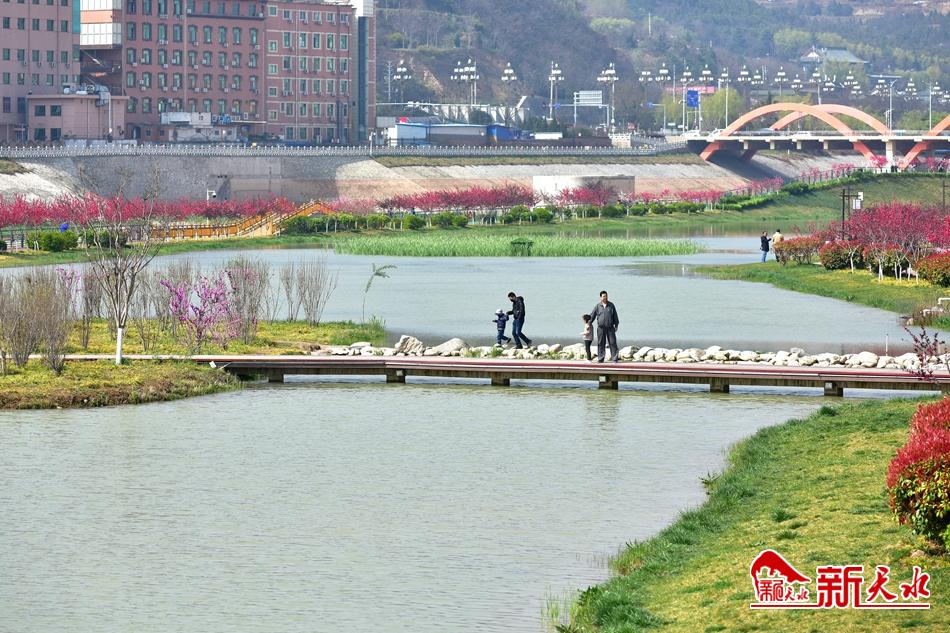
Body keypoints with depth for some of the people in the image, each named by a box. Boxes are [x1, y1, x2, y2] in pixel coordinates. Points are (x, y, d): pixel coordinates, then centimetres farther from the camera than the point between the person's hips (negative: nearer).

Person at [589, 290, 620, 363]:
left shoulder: (611, 305, 6)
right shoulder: (598, 306, 4)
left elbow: (615, 316, 10)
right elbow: (592, 315, 10)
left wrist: (616, 325, 9)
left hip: (610, 327, 0)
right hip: (601, 328, 0)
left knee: (612, 342, -4)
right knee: (601, 343, 1)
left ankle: (615, 358, -3)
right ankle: (600, 359, 6)